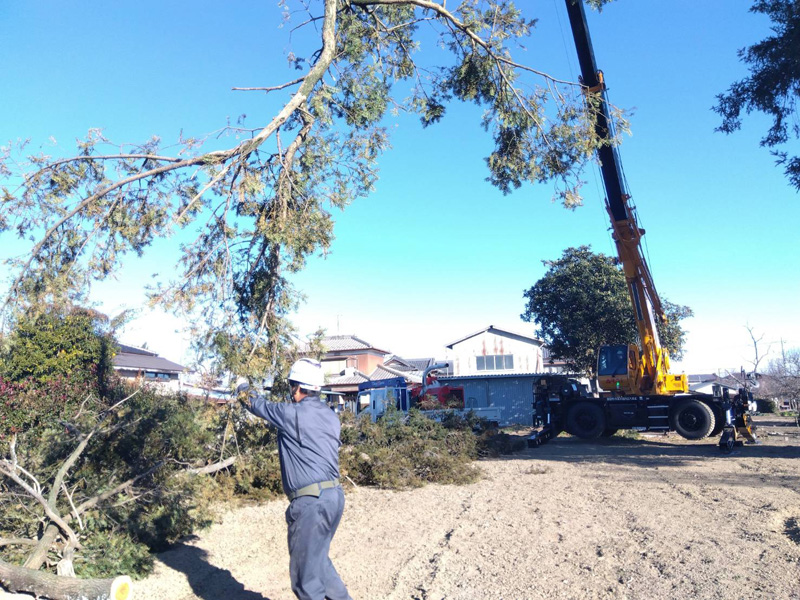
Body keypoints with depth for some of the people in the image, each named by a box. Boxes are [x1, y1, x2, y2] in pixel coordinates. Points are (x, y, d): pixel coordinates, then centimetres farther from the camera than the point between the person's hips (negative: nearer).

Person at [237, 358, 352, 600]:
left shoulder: (292, 413, -10)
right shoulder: (331, 416, 10)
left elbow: (259, 405, 7)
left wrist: (243, 390, 27)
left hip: (311, 501, -8)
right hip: (334, 495, 8)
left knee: (305, 572, 3)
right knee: (318, 559, 24)